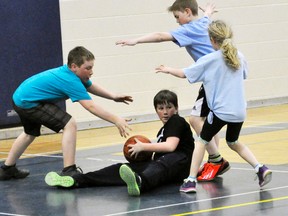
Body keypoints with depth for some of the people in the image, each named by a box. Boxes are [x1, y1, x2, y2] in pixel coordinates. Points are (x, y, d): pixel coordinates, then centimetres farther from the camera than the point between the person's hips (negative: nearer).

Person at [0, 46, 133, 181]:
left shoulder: (72, 72, 1)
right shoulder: (71, 81, -27)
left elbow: (91, 87, 15)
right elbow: (91, 106, -32)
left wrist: (113, 97, 3)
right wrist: (116, 120, -34)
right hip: (29, 103, -11)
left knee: (31, 133, 36)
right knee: (69, 124, -20)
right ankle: (69, 172, -22)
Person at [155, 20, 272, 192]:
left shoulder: (209, 60, -8)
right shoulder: (239, 57, 4)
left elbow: (184, 74, 0)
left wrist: (168, 70, 18)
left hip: (220, 110, -5)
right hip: (239, 111, 5)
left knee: (202, 141, 11)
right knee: (233, 142, 25)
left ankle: (191, 180, 5)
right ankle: (261, 169, 10)